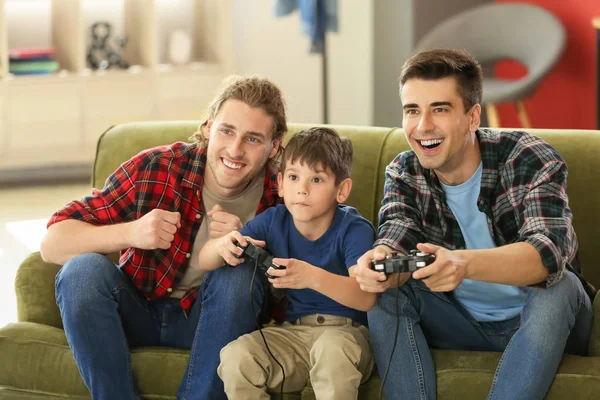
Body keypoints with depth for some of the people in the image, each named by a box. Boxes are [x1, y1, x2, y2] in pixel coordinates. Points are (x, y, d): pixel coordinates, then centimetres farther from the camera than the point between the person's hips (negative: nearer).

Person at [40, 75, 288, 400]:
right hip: (137, 312, 0)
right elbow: (52, 244, -17)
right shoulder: (155, 168, -18)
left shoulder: (279, 197, -15)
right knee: (83, 269, -28)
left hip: (211, 321, 0)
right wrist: (130, 233, -36)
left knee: (237, 275, -29)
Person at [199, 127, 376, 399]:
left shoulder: (354, 230, -13)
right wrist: (223, 246, -23)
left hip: (346, 329, -4)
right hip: (293, 331, 4)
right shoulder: (273, 221, 1)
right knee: (234, 356, -23)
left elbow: (366, 297, -28)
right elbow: (205, 260, 3)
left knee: (331, 349, -39)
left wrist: (313, 277, -45)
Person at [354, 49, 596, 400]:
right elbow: (398, 245, -21)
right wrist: (382, 263, -48)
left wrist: (464, 264, -56)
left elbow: (551, 251, -37)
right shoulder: (404, 174, -5)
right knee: (385, 290, -19)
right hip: (464, 324, 4)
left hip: (539, 320, -3)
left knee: (557, 288, -34)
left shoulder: (532, 160, -20)